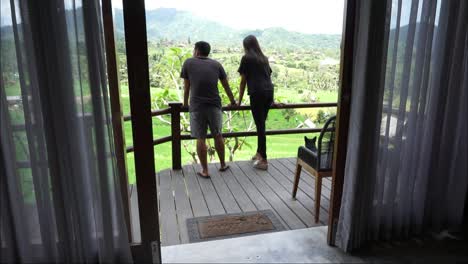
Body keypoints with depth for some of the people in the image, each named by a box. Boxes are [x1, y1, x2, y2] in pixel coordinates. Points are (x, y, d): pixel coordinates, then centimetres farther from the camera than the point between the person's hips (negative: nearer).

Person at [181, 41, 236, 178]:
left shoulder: (188, 63, 6)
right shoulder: (216, 64, 11)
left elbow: (186, 87, 10)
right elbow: (226, 85, 17)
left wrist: (185, 104, 24)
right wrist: (232, 101, 31)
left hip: (197, 106, -2)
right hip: (214, 105, 2)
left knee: (200, 139, 6)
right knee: (218, 135, 16)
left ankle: (205, 170, 11)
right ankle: (223, 165, 28)